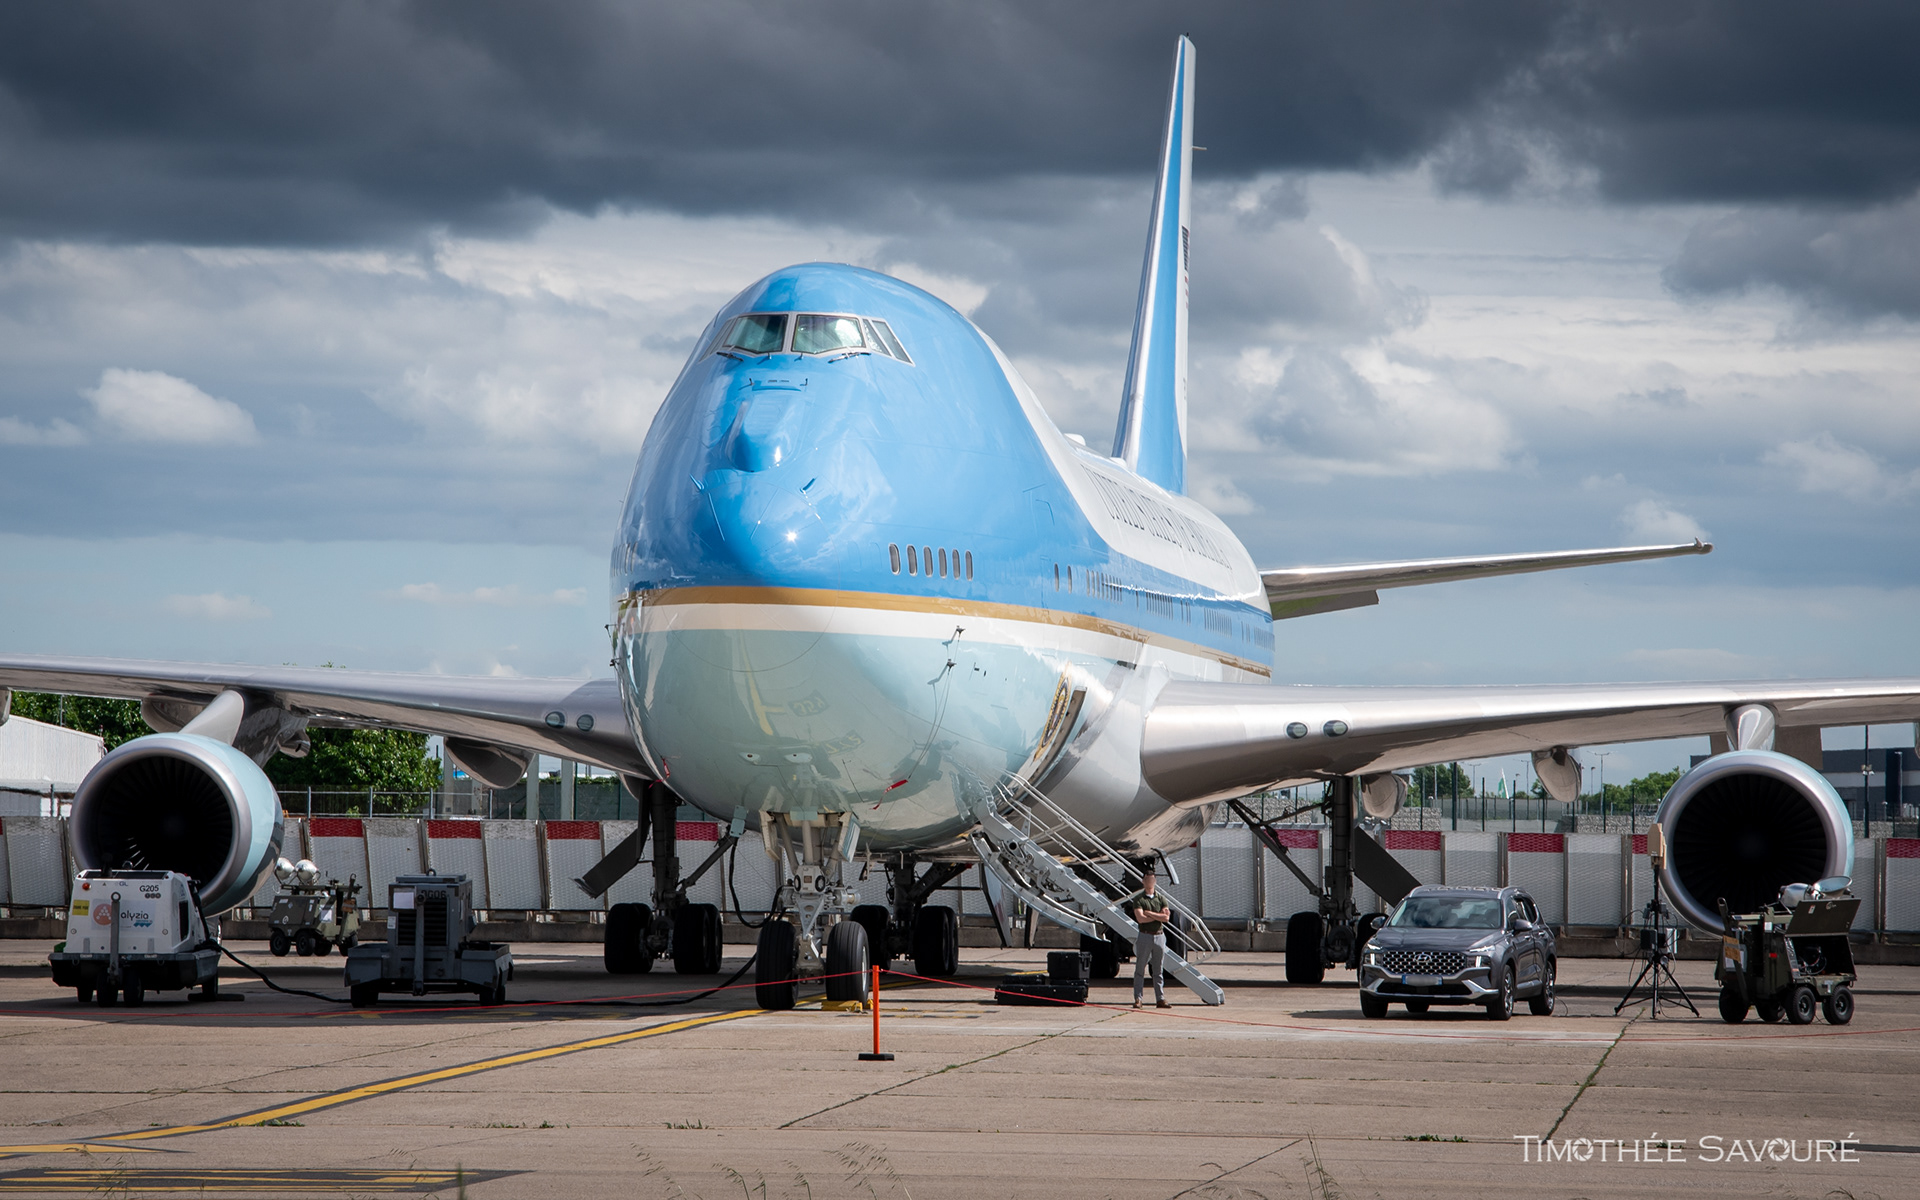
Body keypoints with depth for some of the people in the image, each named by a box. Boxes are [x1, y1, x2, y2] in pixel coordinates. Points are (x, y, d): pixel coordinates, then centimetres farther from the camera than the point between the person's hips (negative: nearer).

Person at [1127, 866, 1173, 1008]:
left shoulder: (1161, 899, 10)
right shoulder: (1138, 899, -2)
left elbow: (1166, 918, -4)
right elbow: (1140, 918, -15)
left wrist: (1149, 913, -10)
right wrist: (1159, 916, -8)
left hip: (1159, 936, 4)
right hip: (1145, 936, -4)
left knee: (1158, 971, 7)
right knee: (1140, 969, -1)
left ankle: (1160, 999, 8)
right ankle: (1137, 999, 1)